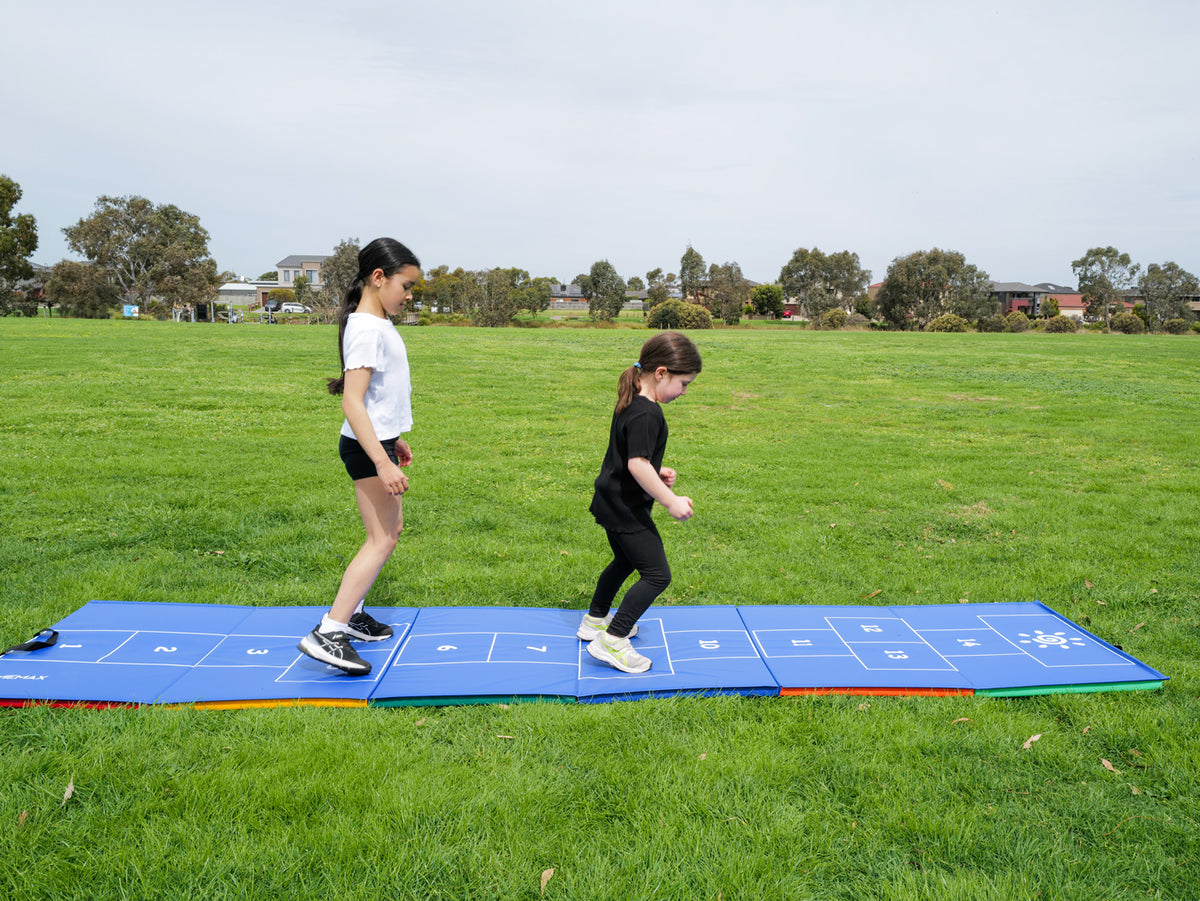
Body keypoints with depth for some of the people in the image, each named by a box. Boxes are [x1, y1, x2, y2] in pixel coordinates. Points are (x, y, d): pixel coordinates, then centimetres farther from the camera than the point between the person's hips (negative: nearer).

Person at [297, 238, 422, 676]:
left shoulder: (379, 324, 12)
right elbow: (352, 401, -27)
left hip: (378, 442, 10)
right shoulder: (366, 329, -20)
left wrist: (394, 442, 27)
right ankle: (328, 633, -7)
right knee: (382, 539, -9)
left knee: (390, 530, 17)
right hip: (367, 446, -10)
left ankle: (351, 613, 26)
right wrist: (383, 463, -31)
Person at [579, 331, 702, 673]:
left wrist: (658, 472, 9)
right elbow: (637, 464, -32)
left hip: (611, 503, 11)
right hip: (627, 509, -11)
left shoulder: (630, 403, 7)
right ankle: (611, 641, -1)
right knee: (657, 574, -4)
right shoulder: (646, 413, -25)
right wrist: (672, 501, -27)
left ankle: (595, 620, 44)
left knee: (626, 561, 28)